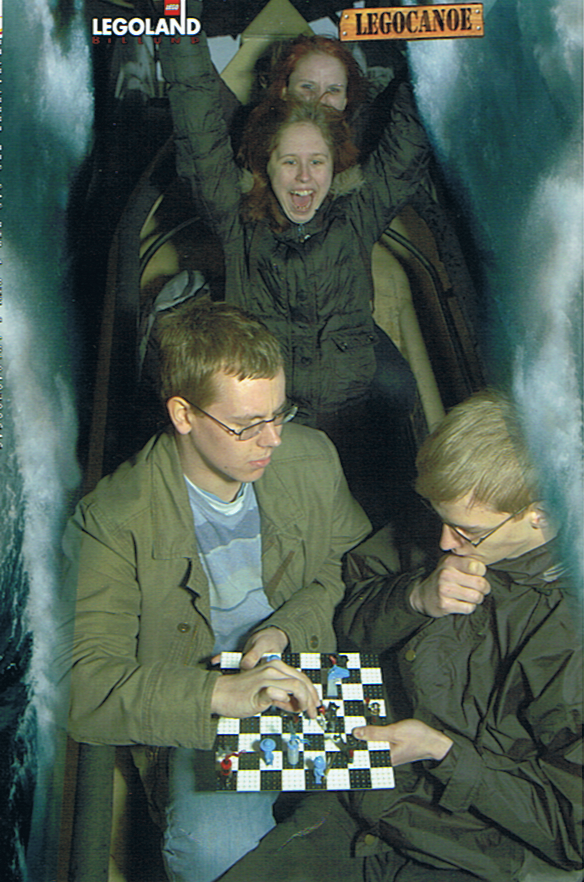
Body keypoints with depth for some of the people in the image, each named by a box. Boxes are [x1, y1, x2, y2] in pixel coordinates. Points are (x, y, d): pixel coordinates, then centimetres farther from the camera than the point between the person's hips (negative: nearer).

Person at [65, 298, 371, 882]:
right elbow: (84, 690, -20)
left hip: (307, 677, 4)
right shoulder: (113, 523, -17)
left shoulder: (311, 458, -4)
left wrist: (287, 627, -9)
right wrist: (218, 692, -34)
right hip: (196, 720, -3)